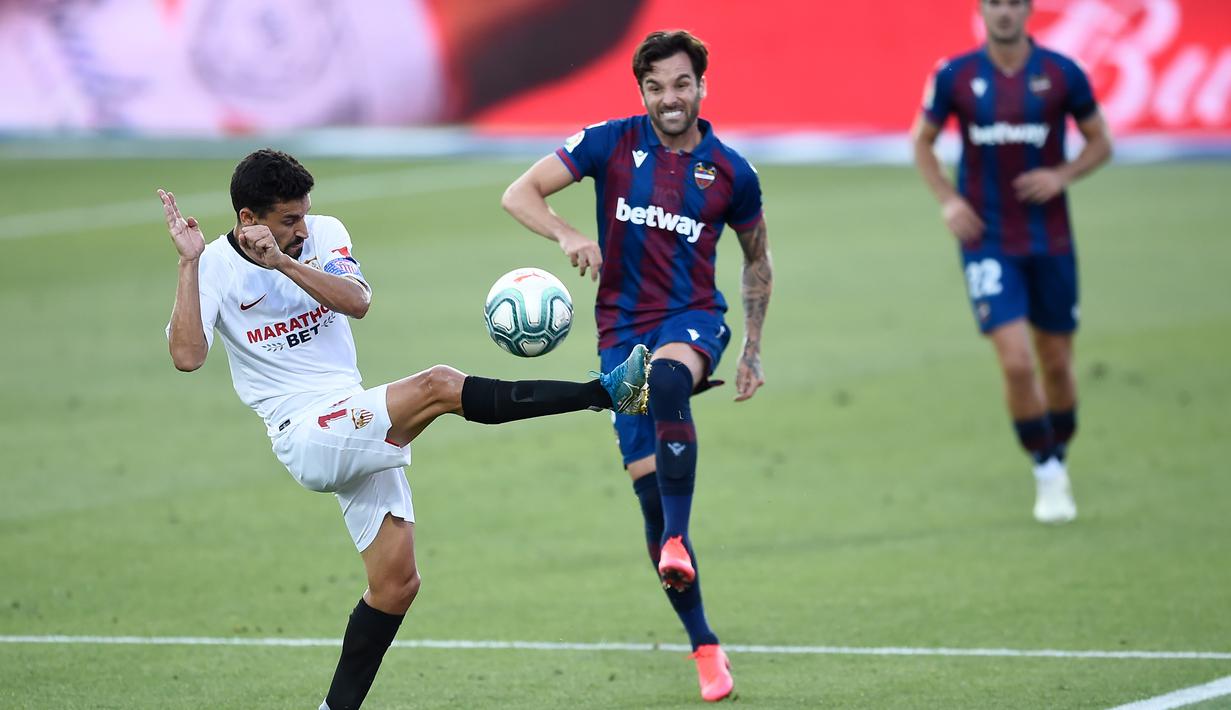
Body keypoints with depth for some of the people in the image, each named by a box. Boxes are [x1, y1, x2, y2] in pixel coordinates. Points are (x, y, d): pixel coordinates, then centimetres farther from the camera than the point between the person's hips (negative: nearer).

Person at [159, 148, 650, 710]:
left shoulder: (324, 234, 7)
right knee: (438, 385, -26)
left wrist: (282, 262, -23)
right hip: (306, 435, -7)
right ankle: (607, 392, -27)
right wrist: (190, 263, -22)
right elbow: (187, 355, -20)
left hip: (358, 429, 7)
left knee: (397, 584, 3)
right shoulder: (215, 267, -4)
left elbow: (358, 301, -12)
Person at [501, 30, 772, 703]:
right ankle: (704, 647, 7)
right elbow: (519, 193, -4)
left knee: (665, 380, -40)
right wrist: (567, 235, -23)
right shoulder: (611, 143, -1)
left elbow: (757, 257, 19)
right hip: (622, 330, 1)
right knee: (650, 492, -4)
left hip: (693, 319, -1)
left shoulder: (732, 173, 2)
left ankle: (677, 540, -42)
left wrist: (753, 349, 17)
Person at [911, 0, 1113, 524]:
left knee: (1056, 364, 9)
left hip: (1050, 240, 1)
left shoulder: (1062, 74, -4)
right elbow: (921, 141, 11)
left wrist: (1062, 175, -12)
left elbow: (1100, 142, 7)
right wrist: (947, 200, -4)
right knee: (1016, 362, -13)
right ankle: (1046, 477, 3)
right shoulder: (955, 77, -3)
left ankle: (1058, 458, 33)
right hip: (987, 241, -1)